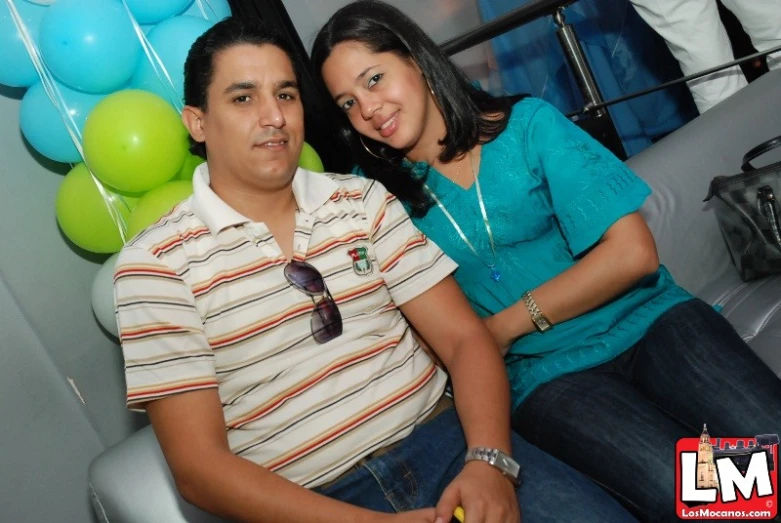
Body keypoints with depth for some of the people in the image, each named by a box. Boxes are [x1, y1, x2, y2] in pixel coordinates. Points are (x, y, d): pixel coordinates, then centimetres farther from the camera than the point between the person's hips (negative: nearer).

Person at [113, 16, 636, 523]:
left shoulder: (364, 200, 7)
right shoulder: (157, 263, -4)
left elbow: (465, 337, 4)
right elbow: (198, 464, -8)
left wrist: (489, 459, -15)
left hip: (445, 440, 3)